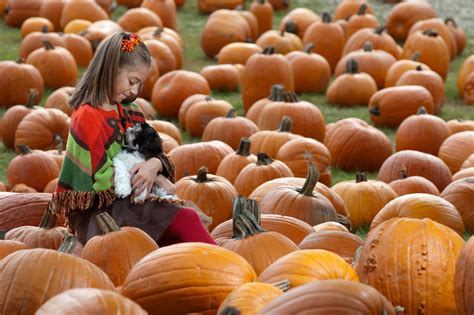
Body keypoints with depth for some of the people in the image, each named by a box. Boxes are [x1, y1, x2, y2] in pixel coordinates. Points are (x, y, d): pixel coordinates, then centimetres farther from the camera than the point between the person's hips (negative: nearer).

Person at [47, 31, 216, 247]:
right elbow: (103, 179, -14)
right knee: (186, 218, -24)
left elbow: (153, 153, 14)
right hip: (97, 213, -8)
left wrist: (155, 165, -11)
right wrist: (154, 178, -11)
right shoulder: (87, 117, -11)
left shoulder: (130, 112, 15)